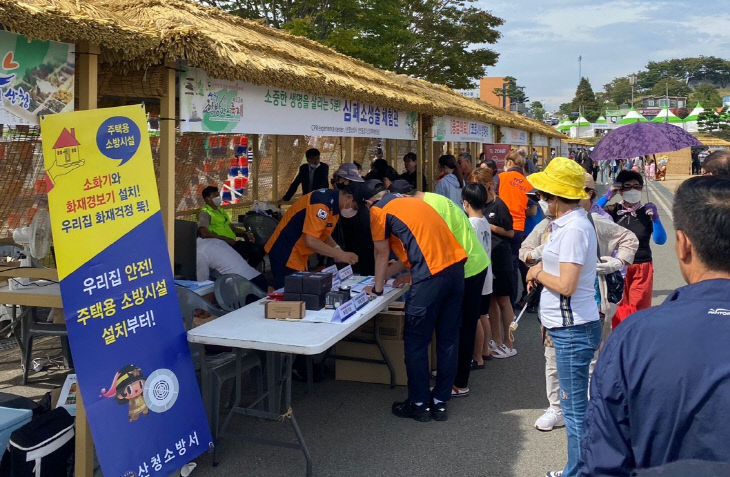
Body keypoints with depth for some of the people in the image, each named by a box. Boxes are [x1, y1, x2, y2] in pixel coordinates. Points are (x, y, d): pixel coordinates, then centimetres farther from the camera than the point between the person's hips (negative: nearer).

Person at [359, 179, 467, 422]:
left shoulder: (379, 210, 3)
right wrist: (410, 272, 42)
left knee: (416, 343, 6)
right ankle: (440, 402, 23)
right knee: (448, 339, 13)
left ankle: (419, 404, 16)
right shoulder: (412, 201, 25)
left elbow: (382, 254, 10)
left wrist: (377, 288, 23)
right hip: (455, 268, 8)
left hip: (431, 276, -8)